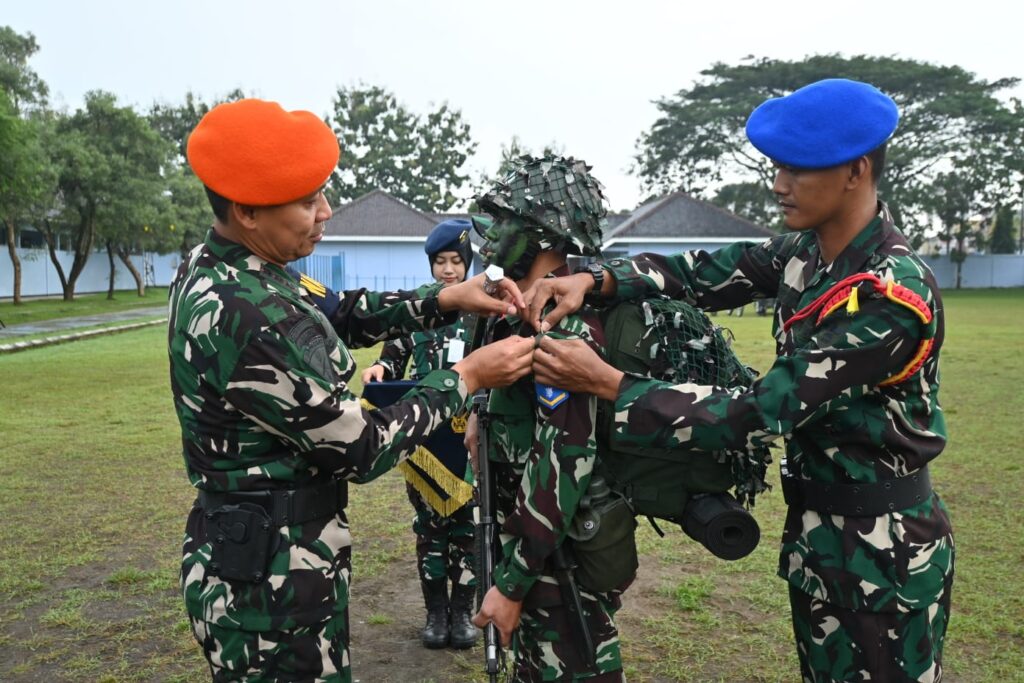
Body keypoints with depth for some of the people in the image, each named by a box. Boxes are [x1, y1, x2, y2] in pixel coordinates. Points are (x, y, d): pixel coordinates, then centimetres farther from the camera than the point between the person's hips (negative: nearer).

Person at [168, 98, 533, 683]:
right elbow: (362, 451, -21)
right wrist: (466, 378, -11)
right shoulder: (254, 321, -29)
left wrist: (445, 301, -1)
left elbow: (339, 313, 10)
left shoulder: (213, 264, 0)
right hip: (271, 578, -9)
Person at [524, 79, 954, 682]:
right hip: (814, 526, 7)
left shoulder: (892, 299, -27)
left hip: (884, 543, -7)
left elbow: (758, 416, -30)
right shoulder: (804, 251, -2)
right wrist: (596, 280, -22)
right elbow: (700, 274, -3)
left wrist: (606, 383, -32)